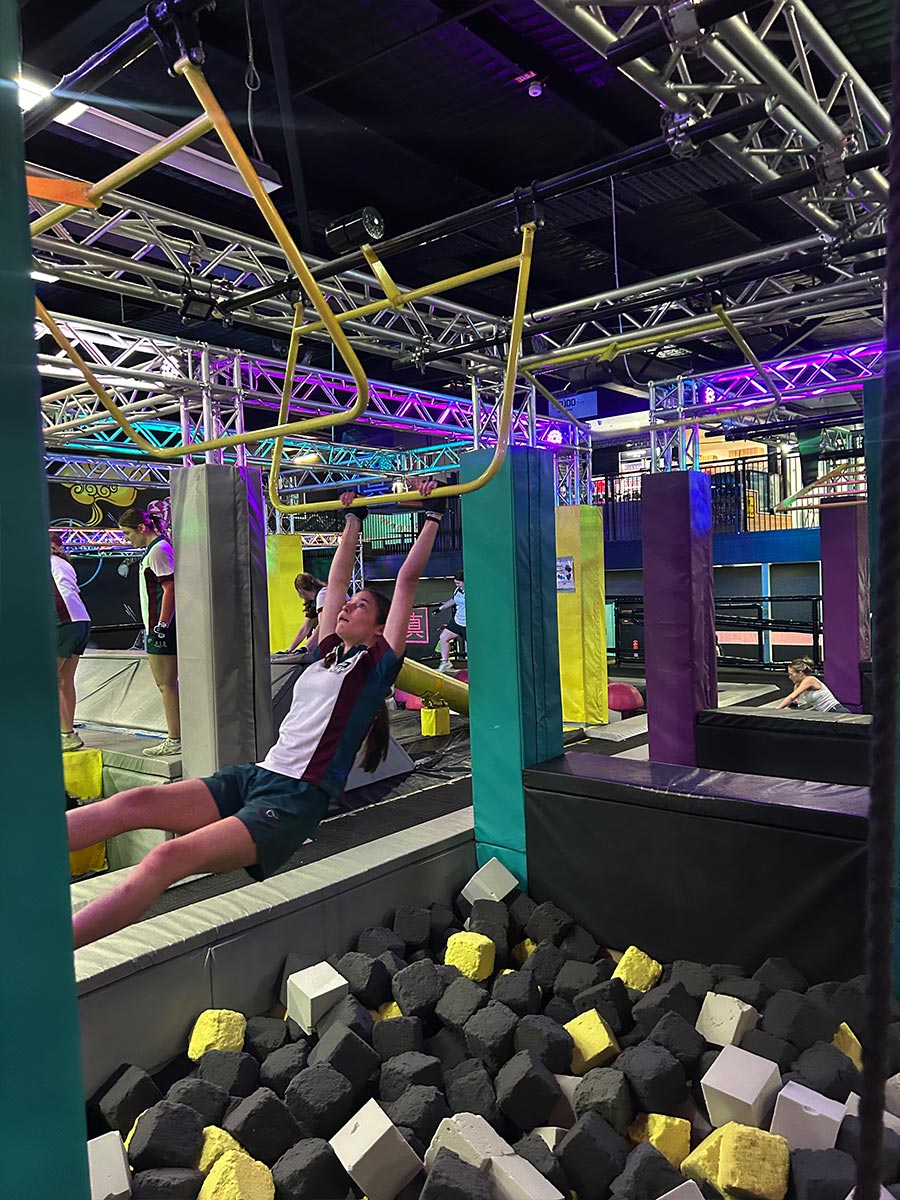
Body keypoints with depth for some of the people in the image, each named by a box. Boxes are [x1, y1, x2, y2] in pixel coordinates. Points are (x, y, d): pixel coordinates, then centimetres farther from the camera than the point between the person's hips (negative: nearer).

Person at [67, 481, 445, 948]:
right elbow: (336, 581, 28)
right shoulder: (329, 653, 19)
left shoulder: (376, 664, 2)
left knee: (170, 857, -27)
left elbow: (407, 580, 1)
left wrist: (432, 515, 5)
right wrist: (353, 520, 36)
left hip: (299, 799, -7)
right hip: (255, 775, 7)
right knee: (135, 802, -15)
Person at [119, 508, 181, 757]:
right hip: (161, 627, 11)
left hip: (161, 626, -11)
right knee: (169, 684, 14)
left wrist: (161, 627, -21)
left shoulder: (158, 550, -11)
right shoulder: (158, 547, 19)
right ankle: (175, 736, 20)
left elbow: (170, 588, -19)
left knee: (166, 684, -7)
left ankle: (175, 740, -3)